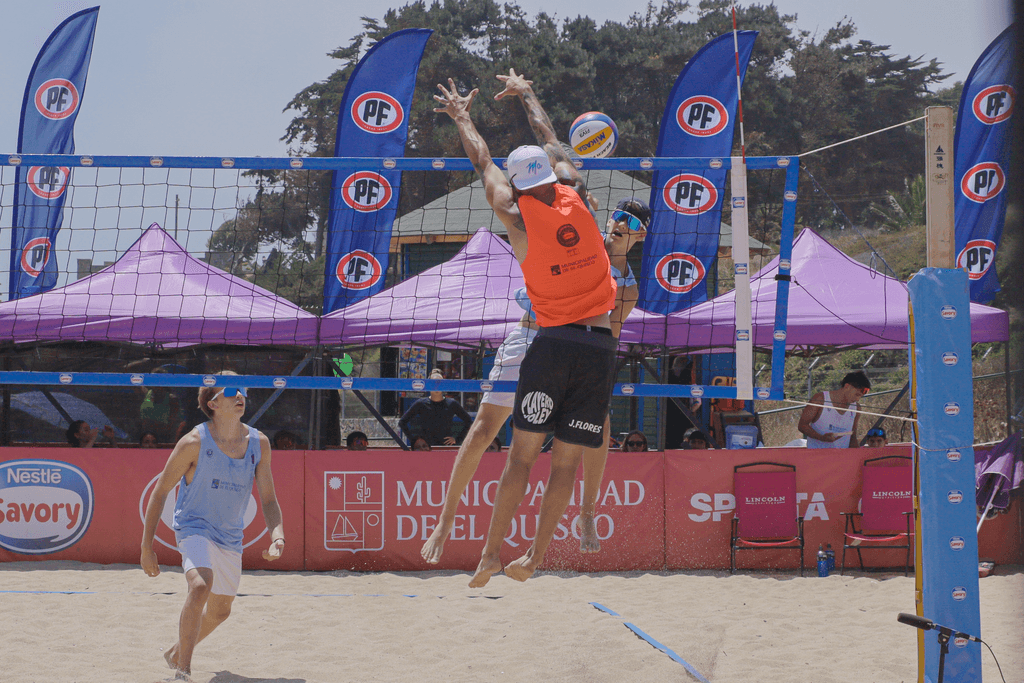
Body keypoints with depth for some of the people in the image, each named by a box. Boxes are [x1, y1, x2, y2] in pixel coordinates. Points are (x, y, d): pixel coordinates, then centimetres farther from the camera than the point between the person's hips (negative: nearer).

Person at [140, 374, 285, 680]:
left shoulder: (259, 443, -3)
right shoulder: (194, 442, -15)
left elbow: (268, 499, 0)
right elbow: (159, 493, -7)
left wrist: (277, 537, -20)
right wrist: (147, 548, -9)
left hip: (230, 537, 6)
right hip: (194, 527, -6)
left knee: (220, 611, 17)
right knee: (200, 585, -33)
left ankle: (176, 653, 45)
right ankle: (183, 668, -28)